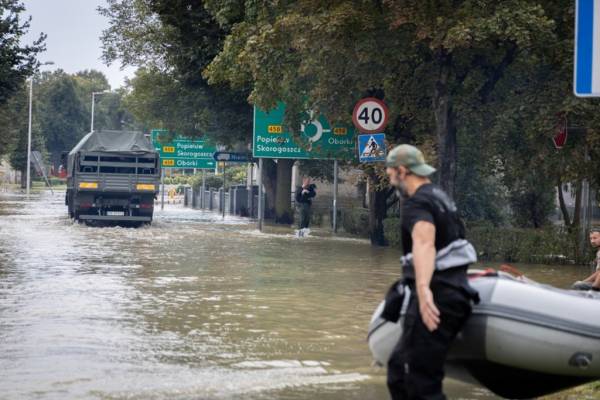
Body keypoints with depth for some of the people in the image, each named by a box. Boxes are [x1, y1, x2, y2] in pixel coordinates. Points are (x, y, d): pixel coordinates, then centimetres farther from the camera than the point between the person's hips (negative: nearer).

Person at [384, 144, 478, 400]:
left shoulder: (416, 203, -14)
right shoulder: (438, 196, 19)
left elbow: (424, 242, -36)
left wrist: (423, 288, -53)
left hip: (436, 299, -10)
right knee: (399, 368, 20)